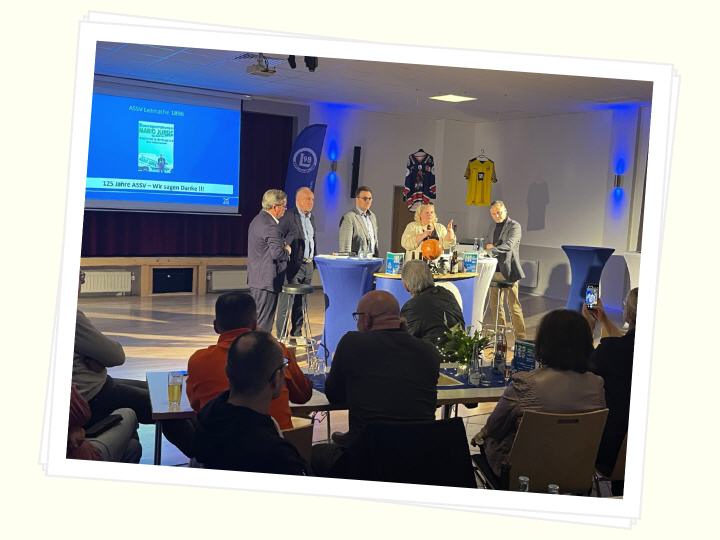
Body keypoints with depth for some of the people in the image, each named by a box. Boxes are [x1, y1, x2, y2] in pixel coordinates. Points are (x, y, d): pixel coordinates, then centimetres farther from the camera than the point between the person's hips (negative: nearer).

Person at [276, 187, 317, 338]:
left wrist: (313, 260, 16)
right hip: (293, 265, -7)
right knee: (287, 301, -4)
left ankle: (296, 333, 21)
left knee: (301, 302, 13)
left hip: (308, 266, 7)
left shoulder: (311, 217, 14)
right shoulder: (288, 216, -10)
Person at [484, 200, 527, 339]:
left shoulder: (514, 226, -7)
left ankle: (520, 336, 0)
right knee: (495, 304, 12)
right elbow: (486, 245, 23)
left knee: (513, 304, -5)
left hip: (508, 270, -7)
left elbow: (509, 245, -21)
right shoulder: (493, 228, 17)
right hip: (494, 270, 7)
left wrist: (492, 250, -33)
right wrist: (487, 245, -2)